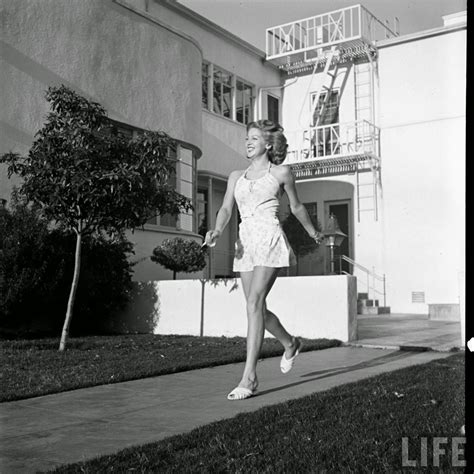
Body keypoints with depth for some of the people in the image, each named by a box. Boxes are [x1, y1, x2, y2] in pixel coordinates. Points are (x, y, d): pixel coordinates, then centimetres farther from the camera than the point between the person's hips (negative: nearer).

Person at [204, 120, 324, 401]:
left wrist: (313, 233, 29)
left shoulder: (281, 173, 6)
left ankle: (250, 377, -16)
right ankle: (291, 344, 38)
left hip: (271, 240, -5)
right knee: (257, 308, 10)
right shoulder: (236, 176, 16)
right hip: (246, 242, 5)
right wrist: (217, 231, -15)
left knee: (254, 304, -18)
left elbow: (297, 207, 19)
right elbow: (226, 209, 6)